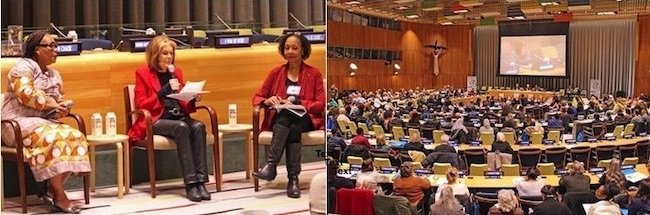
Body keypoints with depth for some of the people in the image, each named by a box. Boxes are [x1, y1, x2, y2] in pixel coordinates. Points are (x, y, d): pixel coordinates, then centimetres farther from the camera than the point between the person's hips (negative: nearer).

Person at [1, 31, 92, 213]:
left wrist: (62, 108, -3)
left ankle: (52, 191, -18)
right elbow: (25, 94, -22)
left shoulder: (54, 74, 19)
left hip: (45, 122, 8)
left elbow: (59, 100, 21)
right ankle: (59, 196, -32)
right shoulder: (23, 67, -6)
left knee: (75, 137, -19)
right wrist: (51, 103, -18)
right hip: (19, 123, -8)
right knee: (53, 138, -36)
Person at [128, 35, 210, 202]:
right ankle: (190, 184, -39)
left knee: (198, 126, -29)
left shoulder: (176, 72, 18)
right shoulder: (143, 73, 4)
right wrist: (165, 90, -15)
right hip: (155, 120, -4)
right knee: (181, 127, -36)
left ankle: (200, 181, -35)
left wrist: (193, 100, -2)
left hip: (179, 117, 5)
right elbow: (141, 104, -6)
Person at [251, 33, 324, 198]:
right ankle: (293, 178, -45)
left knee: (288, 117, -38)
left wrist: (296, 102, -14)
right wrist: (267, 101, -11)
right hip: (279, 118, 1)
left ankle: (271, 165, -46)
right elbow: (257, 97, 14)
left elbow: (320, 105, 1)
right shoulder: (276, 72, 16)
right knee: (292, 128, -37)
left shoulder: (314, 74, 10)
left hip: (306, 119, -1)